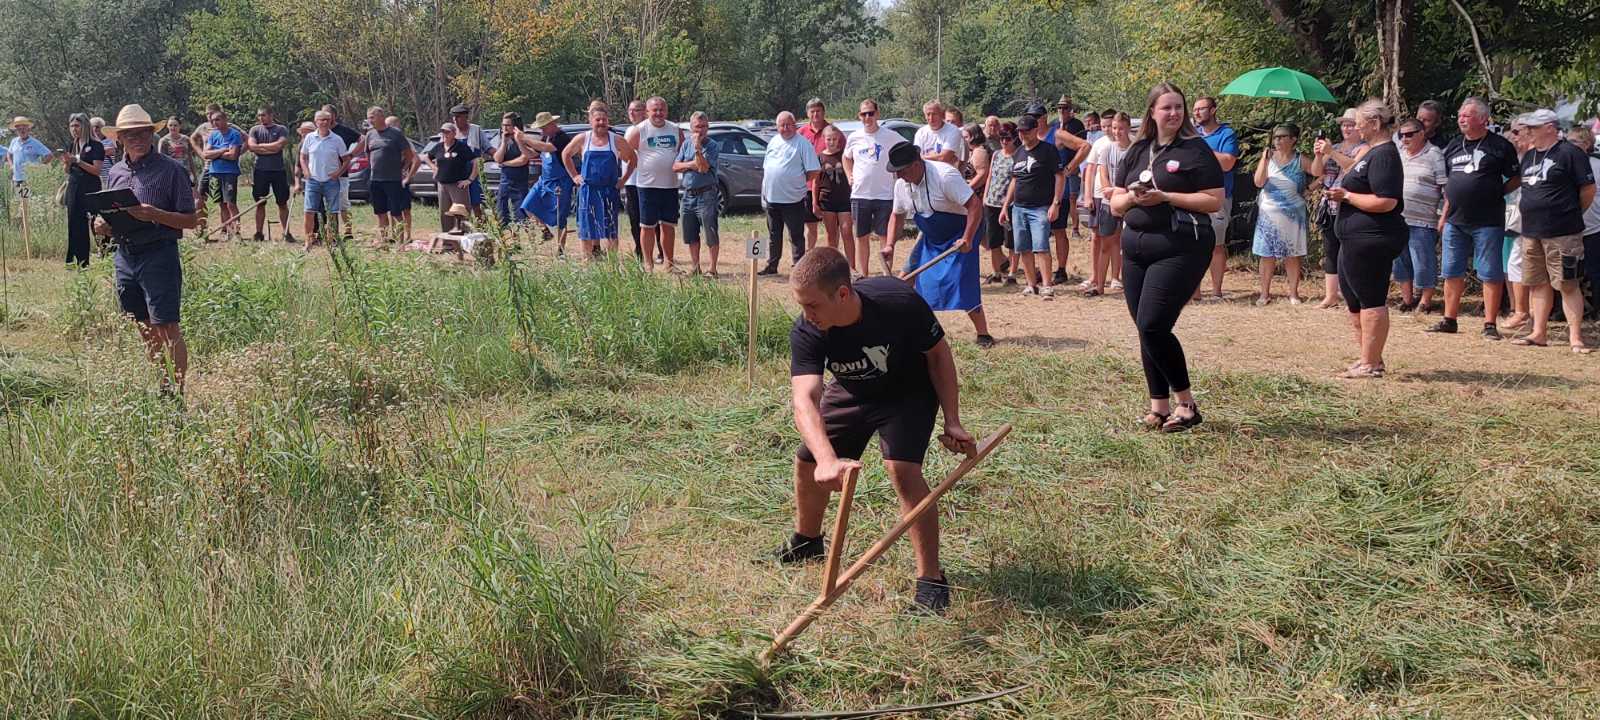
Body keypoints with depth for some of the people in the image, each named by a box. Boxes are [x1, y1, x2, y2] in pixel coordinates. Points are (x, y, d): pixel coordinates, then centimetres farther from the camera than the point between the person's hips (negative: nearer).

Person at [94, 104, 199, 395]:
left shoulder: (171, 170, -5)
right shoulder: (115, 173, 13)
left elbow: (190, 220, -7)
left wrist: (155, 215, -22)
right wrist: (102, 226, -1)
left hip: (158, 254, -6)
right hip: (124, 256, 6)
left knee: (167, 327, -8)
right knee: (145, 330, 12)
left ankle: (178, 390, -5)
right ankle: (161, 385, 22)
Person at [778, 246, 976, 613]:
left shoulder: (900, 303, -37)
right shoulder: (806, 332, -32)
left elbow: (938, 354, -19)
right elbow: (804, 400, -45)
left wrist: (952, 421, -23)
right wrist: (828, 459, -62)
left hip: (909, 390, -4)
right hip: (853, 392, 4)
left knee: (902, 467, -26)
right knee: (807, 462, 12)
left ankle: (931, 578, -16)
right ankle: (807, 541, 43)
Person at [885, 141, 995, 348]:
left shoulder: (944, 175, -27)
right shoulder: (901, 184, -4)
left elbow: (975, 204, -30)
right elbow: (897, 215, 13)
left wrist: (967, 239, -35)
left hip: (959, 236, -7)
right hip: (930, 238, 7)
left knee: (963, 285, -15)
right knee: (909, 278, 2)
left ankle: (983, 335, -5)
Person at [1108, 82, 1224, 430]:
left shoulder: (1196, 150, -4)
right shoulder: (1137, 152, 14)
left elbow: (1214, 201, -10)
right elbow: (1115, 204, 15)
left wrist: (1165, 197, -17)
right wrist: (1132, 197, -8)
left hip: (1180, 248, -7)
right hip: (1136, 247, 7)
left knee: (1153, 326, -14)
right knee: (1147, 331, 7)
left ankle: (1186, 403, 0)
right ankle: (1159, 407, 16)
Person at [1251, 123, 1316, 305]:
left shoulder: (1300, 160, -1)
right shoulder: (1269, 157, 2)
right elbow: (1259, 182, -8)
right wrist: (1265, 159, -14)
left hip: (1292, 214, -1)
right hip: (1269, 213, 1)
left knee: (1292, 255, 3)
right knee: (1267, 254, 1)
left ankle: (1294, 293, 10)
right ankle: (1265, 293, 8)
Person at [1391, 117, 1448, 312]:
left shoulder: (1434, 155, -5)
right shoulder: (1397, 154, 14)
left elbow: (1445, 187, -7)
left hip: (1422, 222, -6)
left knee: (1423, 263, -2)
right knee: (1401, 261, 11)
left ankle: (1425, 300, 10)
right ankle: (1407, 298, 22)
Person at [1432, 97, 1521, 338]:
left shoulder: (1500, 146, -5)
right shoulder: (1454, 146, 13)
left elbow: (1516, 178, 1)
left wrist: (1496, 193, -9)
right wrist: (1444, 215, 15)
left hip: (1487, 223, -6)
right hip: (1455, 221, 6)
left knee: (1490, 274, -2)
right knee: (1451, 272, 11)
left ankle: (1490, 324, 3)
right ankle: (1449, 319, 20)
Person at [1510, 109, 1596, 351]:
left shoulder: (1570, 153, -8)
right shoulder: (1529, 156, 15)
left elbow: (1588, 190, -6)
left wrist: (1570, 214, 3)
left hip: (1562, 234, -8)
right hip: (1531, 232, 8)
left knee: (1567, 285, -6)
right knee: (1538, 284, 11)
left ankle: (1575, 337, -5)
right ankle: (1539, 333, 18)